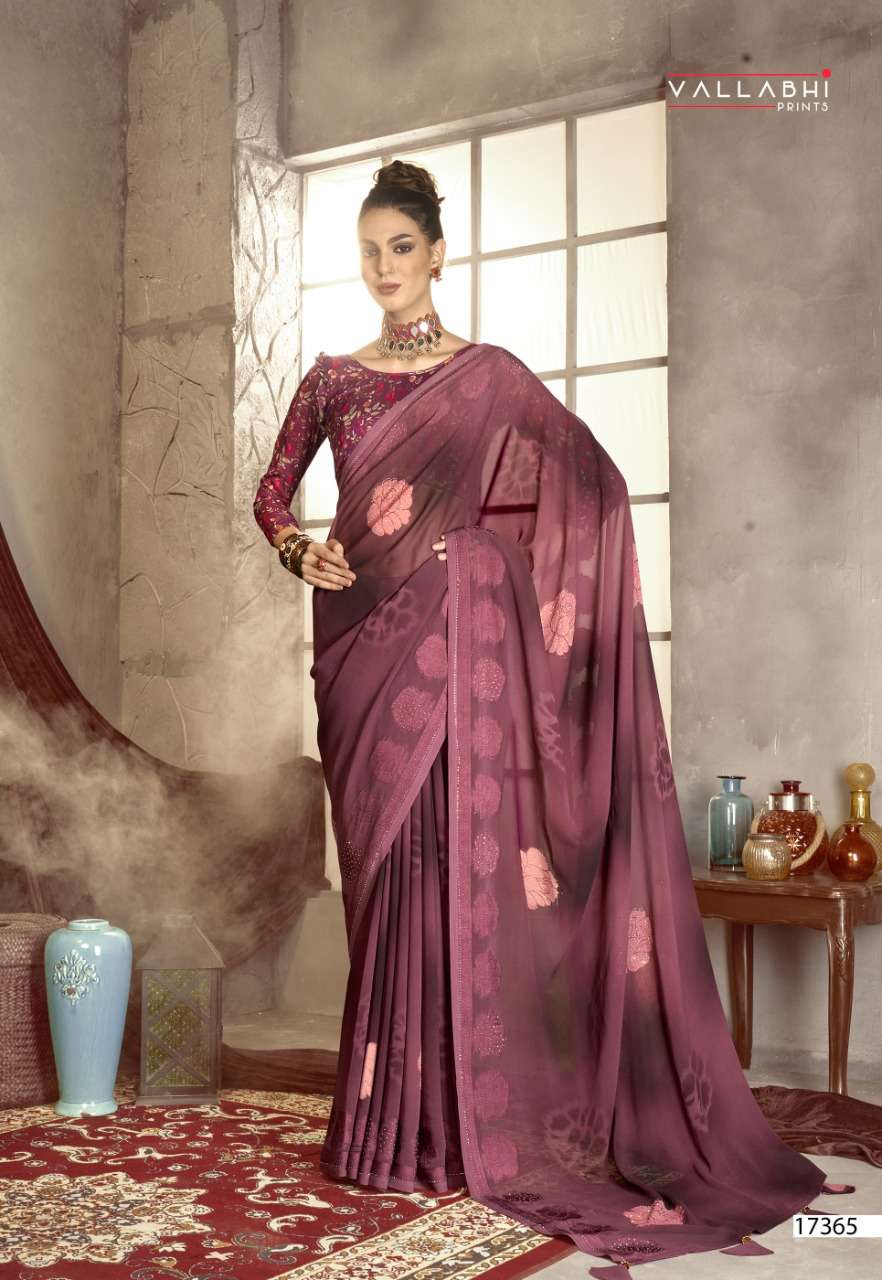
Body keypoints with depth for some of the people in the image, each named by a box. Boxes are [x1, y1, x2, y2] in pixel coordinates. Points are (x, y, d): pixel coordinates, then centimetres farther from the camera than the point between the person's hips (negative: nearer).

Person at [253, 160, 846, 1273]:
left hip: (454, 635, -3)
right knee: (383, 869, 3)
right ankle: (389, 1126, 12)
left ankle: (461, 1122, 4)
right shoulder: (332, 379, 14)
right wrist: (298, 547, -5)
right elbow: (272, 492, 15)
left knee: (453, 858, -5)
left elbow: (597, 483, 0)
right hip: (362, 640, 3)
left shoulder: (489, 375, 5)